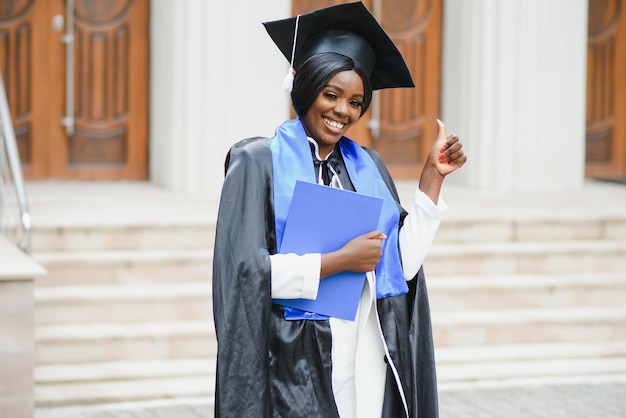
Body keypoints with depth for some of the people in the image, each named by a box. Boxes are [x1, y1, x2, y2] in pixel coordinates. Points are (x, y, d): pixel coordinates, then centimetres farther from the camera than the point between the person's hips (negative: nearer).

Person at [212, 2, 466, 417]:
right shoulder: (259, 161, -5)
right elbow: (246, 270, -15)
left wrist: (433, 177, 3)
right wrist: (340, 261, -17)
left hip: (369, 360, 5)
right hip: (295, 365, -5)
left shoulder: (368, 165, 11)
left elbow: (403, 264, 4)